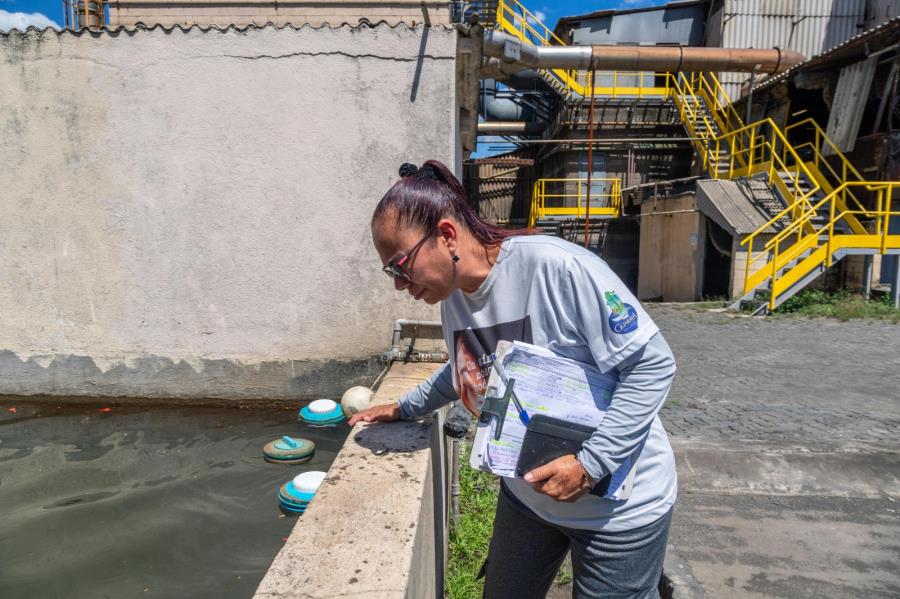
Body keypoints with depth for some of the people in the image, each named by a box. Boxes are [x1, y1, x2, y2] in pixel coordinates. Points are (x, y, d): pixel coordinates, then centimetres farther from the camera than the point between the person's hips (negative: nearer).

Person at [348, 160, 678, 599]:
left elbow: (651, 364, -23)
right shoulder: (453, 297, -4)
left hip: (619, 508, -6)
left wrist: (591, 464, -26)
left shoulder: (557, 268, -28)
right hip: (526, 494, 7)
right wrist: (404, 408, 15)